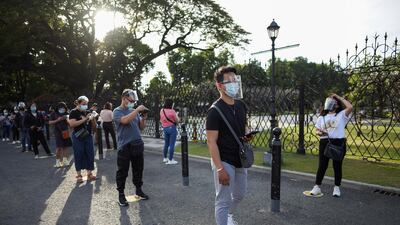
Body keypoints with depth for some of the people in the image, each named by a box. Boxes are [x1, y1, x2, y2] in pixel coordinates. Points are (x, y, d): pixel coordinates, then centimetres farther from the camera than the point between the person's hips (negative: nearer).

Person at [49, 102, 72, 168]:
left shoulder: (66, 113, 9)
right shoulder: (54, 114, 3)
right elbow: (50, 122, 0)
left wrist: (66, 119, -8)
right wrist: (57, 120, -14)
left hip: (65, 132, 3)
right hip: (58, 132, -3)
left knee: (65, 147, 5)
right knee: (58, 147, -7)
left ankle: (65, 161, 13)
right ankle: (58, 162, 1)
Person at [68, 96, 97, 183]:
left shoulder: (87, 112, 11)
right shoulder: (74, 112, -5)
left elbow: (93, 125, 16)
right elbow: (72, 124, -18)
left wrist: (92, 119, -6)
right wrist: (84, 119, -21)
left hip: (88, 136, 5)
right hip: (78, 137, -5)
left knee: (90, 154, 5)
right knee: (78, 155, 1)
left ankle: (89, 174, 14)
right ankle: (79, 175, 11)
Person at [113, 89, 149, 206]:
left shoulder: (134, 111, 11)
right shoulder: (117, 111, -4)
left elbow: (141, 127, 12)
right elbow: (125, 120, -25)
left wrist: (143, 117, -5)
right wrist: (137, 110, -20)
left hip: (138, 145, 5)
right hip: (124, 147, -5)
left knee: (138, 169, 14)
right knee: (123, 171, 3)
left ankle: (139, 190, 29)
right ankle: (121, 194, 15)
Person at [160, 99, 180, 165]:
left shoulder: (162, 111, 2)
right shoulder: (172, 111, -15)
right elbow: (177, 121, -6)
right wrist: (176, 114, 9)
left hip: (165, 128, 6)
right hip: (172, 128, -6)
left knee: (166, 144, 18)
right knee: (172, 144, -1)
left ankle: (165, 158, 30)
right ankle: (170, 160, 2)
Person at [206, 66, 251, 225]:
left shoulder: (241, 105, 4)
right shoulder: (215, 110, -18)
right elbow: (211, 142, -19)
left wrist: (247, 135, -3)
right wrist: (220, 168, -24)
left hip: (240, 160, 8)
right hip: (224, 162, -8)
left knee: (240, 194, 23)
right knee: (223, 201, 1)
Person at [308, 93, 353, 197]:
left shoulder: (341, 115, 4)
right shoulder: (322, 117, 15)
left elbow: (350, 107, -15)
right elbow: (317, 130, 16)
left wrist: (339, 97, -5)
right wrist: (319, 133, -9)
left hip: (339, 143, -2)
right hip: (324, 142, 3)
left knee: (337, 166, 7)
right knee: (322, 165, 3)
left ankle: (337, 188, 20)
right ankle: (317, 187, 10)